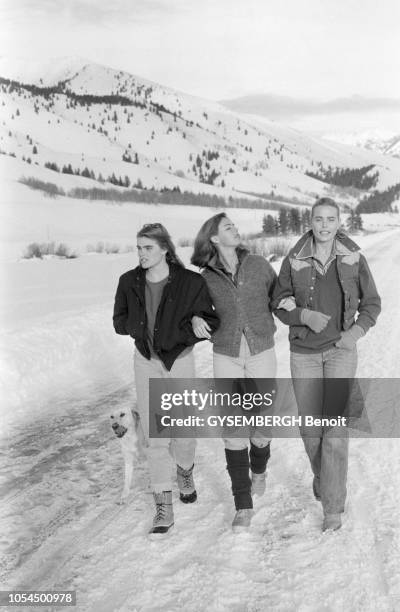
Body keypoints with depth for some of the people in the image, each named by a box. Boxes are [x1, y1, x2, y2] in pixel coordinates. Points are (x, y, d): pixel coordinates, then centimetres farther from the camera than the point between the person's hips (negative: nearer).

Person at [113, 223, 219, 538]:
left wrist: (178, 331, -21)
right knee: (155, 436, 1)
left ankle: (185, 472, 43)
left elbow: (209, 322, -9)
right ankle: (164, 508, 10)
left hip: (180, 359, -2)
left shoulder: (191, 282, -15)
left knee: (184, 430, 7)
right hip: (146, 361, 2)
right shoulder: (129, 282, -5)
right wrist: (141, 327, -13)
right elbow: (120, 321, 5)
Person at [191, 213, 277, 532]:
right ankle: (243, 505, 9)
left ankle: (259, 470, 42)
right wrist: (195, 318, -7)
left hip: (262, 353, 0)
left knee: (261, 425, 7)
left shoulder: (258, 264, -3)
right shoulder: (206, 278, -2)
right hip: (226, 357, 0)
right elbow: (197, 306, 14)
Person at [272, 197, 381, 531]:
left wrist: (357, 330, -9)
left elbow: (372, 303, 7)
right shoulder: (294, 261, -3)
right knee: (309, 427, 9)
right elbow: (279, 303, 4)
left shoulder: (353, 259, -2)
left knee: (336, 427, -8)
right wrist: (305, 316, -15)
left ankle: (333, 506, 3)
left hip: (340, 350, -1)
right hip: (304, 351, 1)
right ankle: (321, 474, 38)